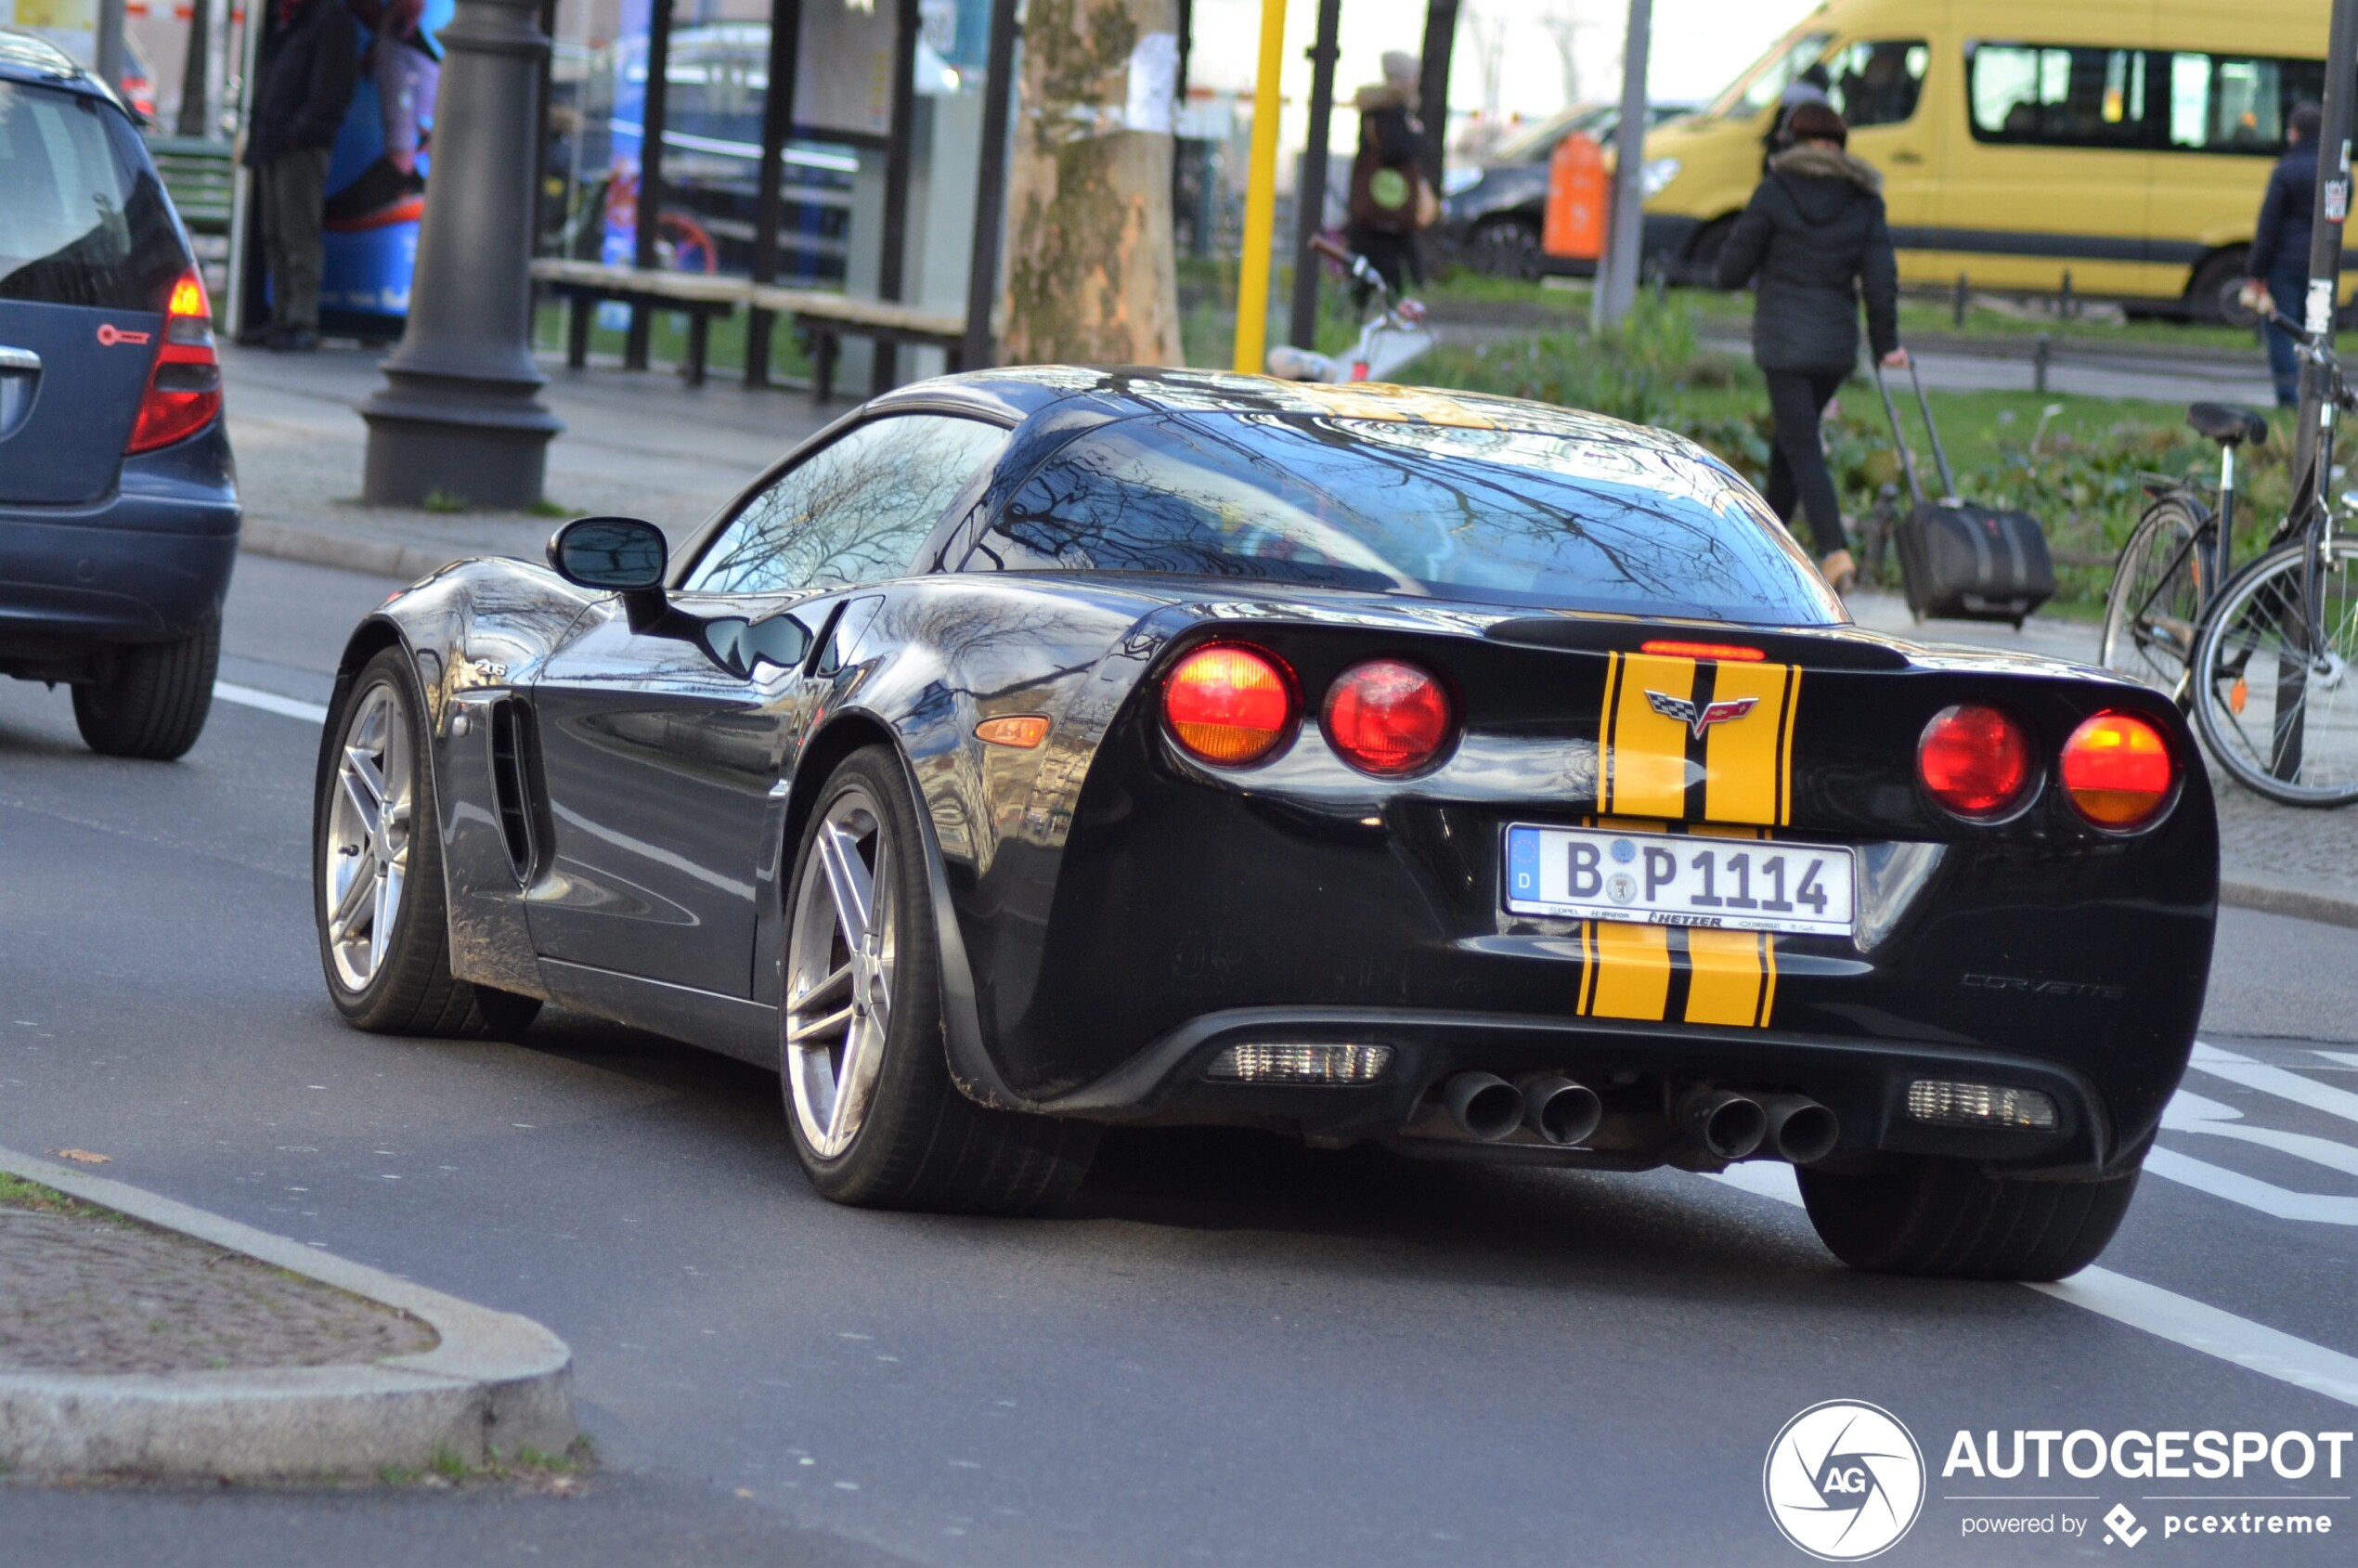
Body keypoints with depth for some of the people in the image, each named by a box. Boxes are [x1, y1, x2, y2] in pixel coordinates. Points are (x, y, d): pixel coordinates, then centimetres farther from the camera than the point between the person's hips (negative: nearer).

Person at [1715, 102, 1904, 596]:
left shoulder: (1776, 190, -6)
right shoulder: (1864, 201, 3)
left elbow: (1733, 268, -4)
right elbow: (1880, 276, 0)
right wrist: (1886, 343, 9)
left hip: (1783, 338, -4)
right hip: (1837, 341, 4)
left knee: (1802, 448, -7)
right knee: (1790, 438, 21)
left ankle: (1835, 552, -24)